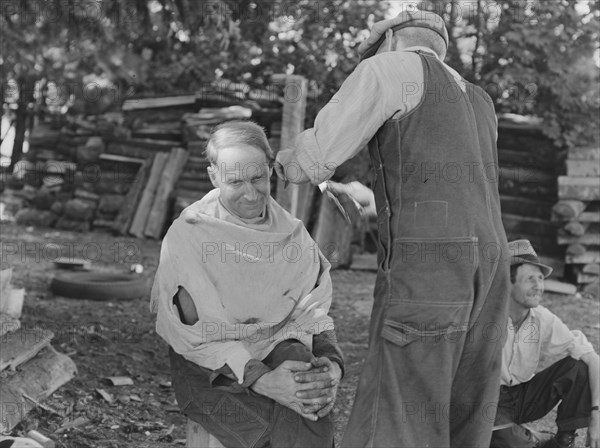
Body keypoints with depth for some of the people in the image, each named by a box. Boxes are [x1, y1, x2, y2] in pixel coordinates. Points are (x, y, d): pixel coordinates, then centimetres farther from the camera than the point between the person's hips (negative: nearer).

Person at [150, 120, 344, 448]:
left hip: (281, 358, 4)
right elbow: (197, 334, -12)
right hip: (211, 372, -4)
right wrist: (259, 380, -25)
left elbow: (313, 310, 4)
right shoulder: (186, 236, -9)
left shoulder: (291, 233, 5)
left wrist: (331, 362, -18)